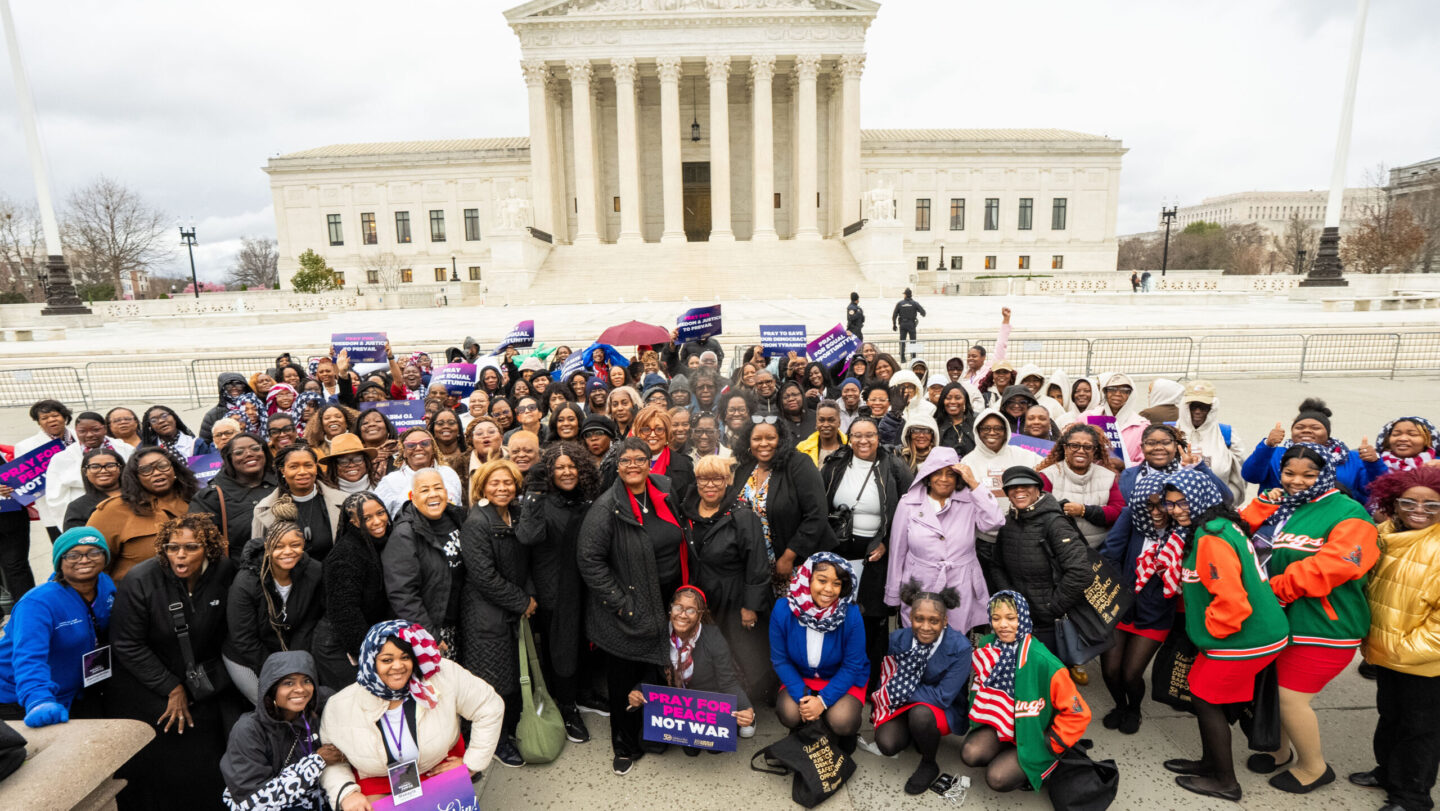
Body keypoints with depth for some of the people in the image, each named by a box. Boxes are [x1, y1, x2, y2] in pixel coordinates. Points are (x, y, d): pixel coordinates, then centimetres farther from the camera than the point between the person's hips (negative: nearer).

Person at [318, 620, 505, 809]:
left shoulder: (444, 677, -18)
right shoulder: (339, 707, -13)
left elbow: (489, 707, -9)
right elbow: (331, 762, 0)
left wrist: (471, 765, -6)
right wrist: (345, 793, -18)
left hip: (441, 772, 1)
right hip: (377, 783, 0)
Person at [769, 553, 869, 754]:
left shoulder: (851, 614, -24)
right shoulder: (783, 610, -20)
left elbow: (852, 665, -15)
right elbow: (780, 659, -10)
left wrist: (824, 700, -22)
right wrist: (801, 696, -20)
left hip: (844, 681, -1)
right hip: (800, 677, 2)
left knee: (840, 722, -27)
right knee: (789, 714, -25)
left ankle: (848, 733, 13)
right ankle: (801, 730, 14)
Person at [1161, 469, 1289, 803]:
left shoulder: (1210, 539, -25)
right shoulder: (1221, 525, 7)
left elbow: (1231, 600, -29)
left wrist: (1211, 629, -13)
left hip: (1242, 640, -9)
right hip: (1254, 632, 9)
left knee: (1205, 699, 4)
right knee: (1208, 693, 18)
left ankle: (1225, 782, 19)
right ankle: (1211, 763, 34)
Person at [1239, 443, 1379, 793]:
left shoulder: (1347, 513, -11)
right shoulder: (1281, 507, 10)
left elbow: (1335, 565, -22)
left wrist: (1277, 588, -17)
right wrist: (1264, 506, -9)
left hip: (1323, 626, -7)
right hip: (1282, 618, 7)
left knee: (1291, 696, -3)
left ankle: (1313, 767, 21)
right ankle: (1280, 751, 36)